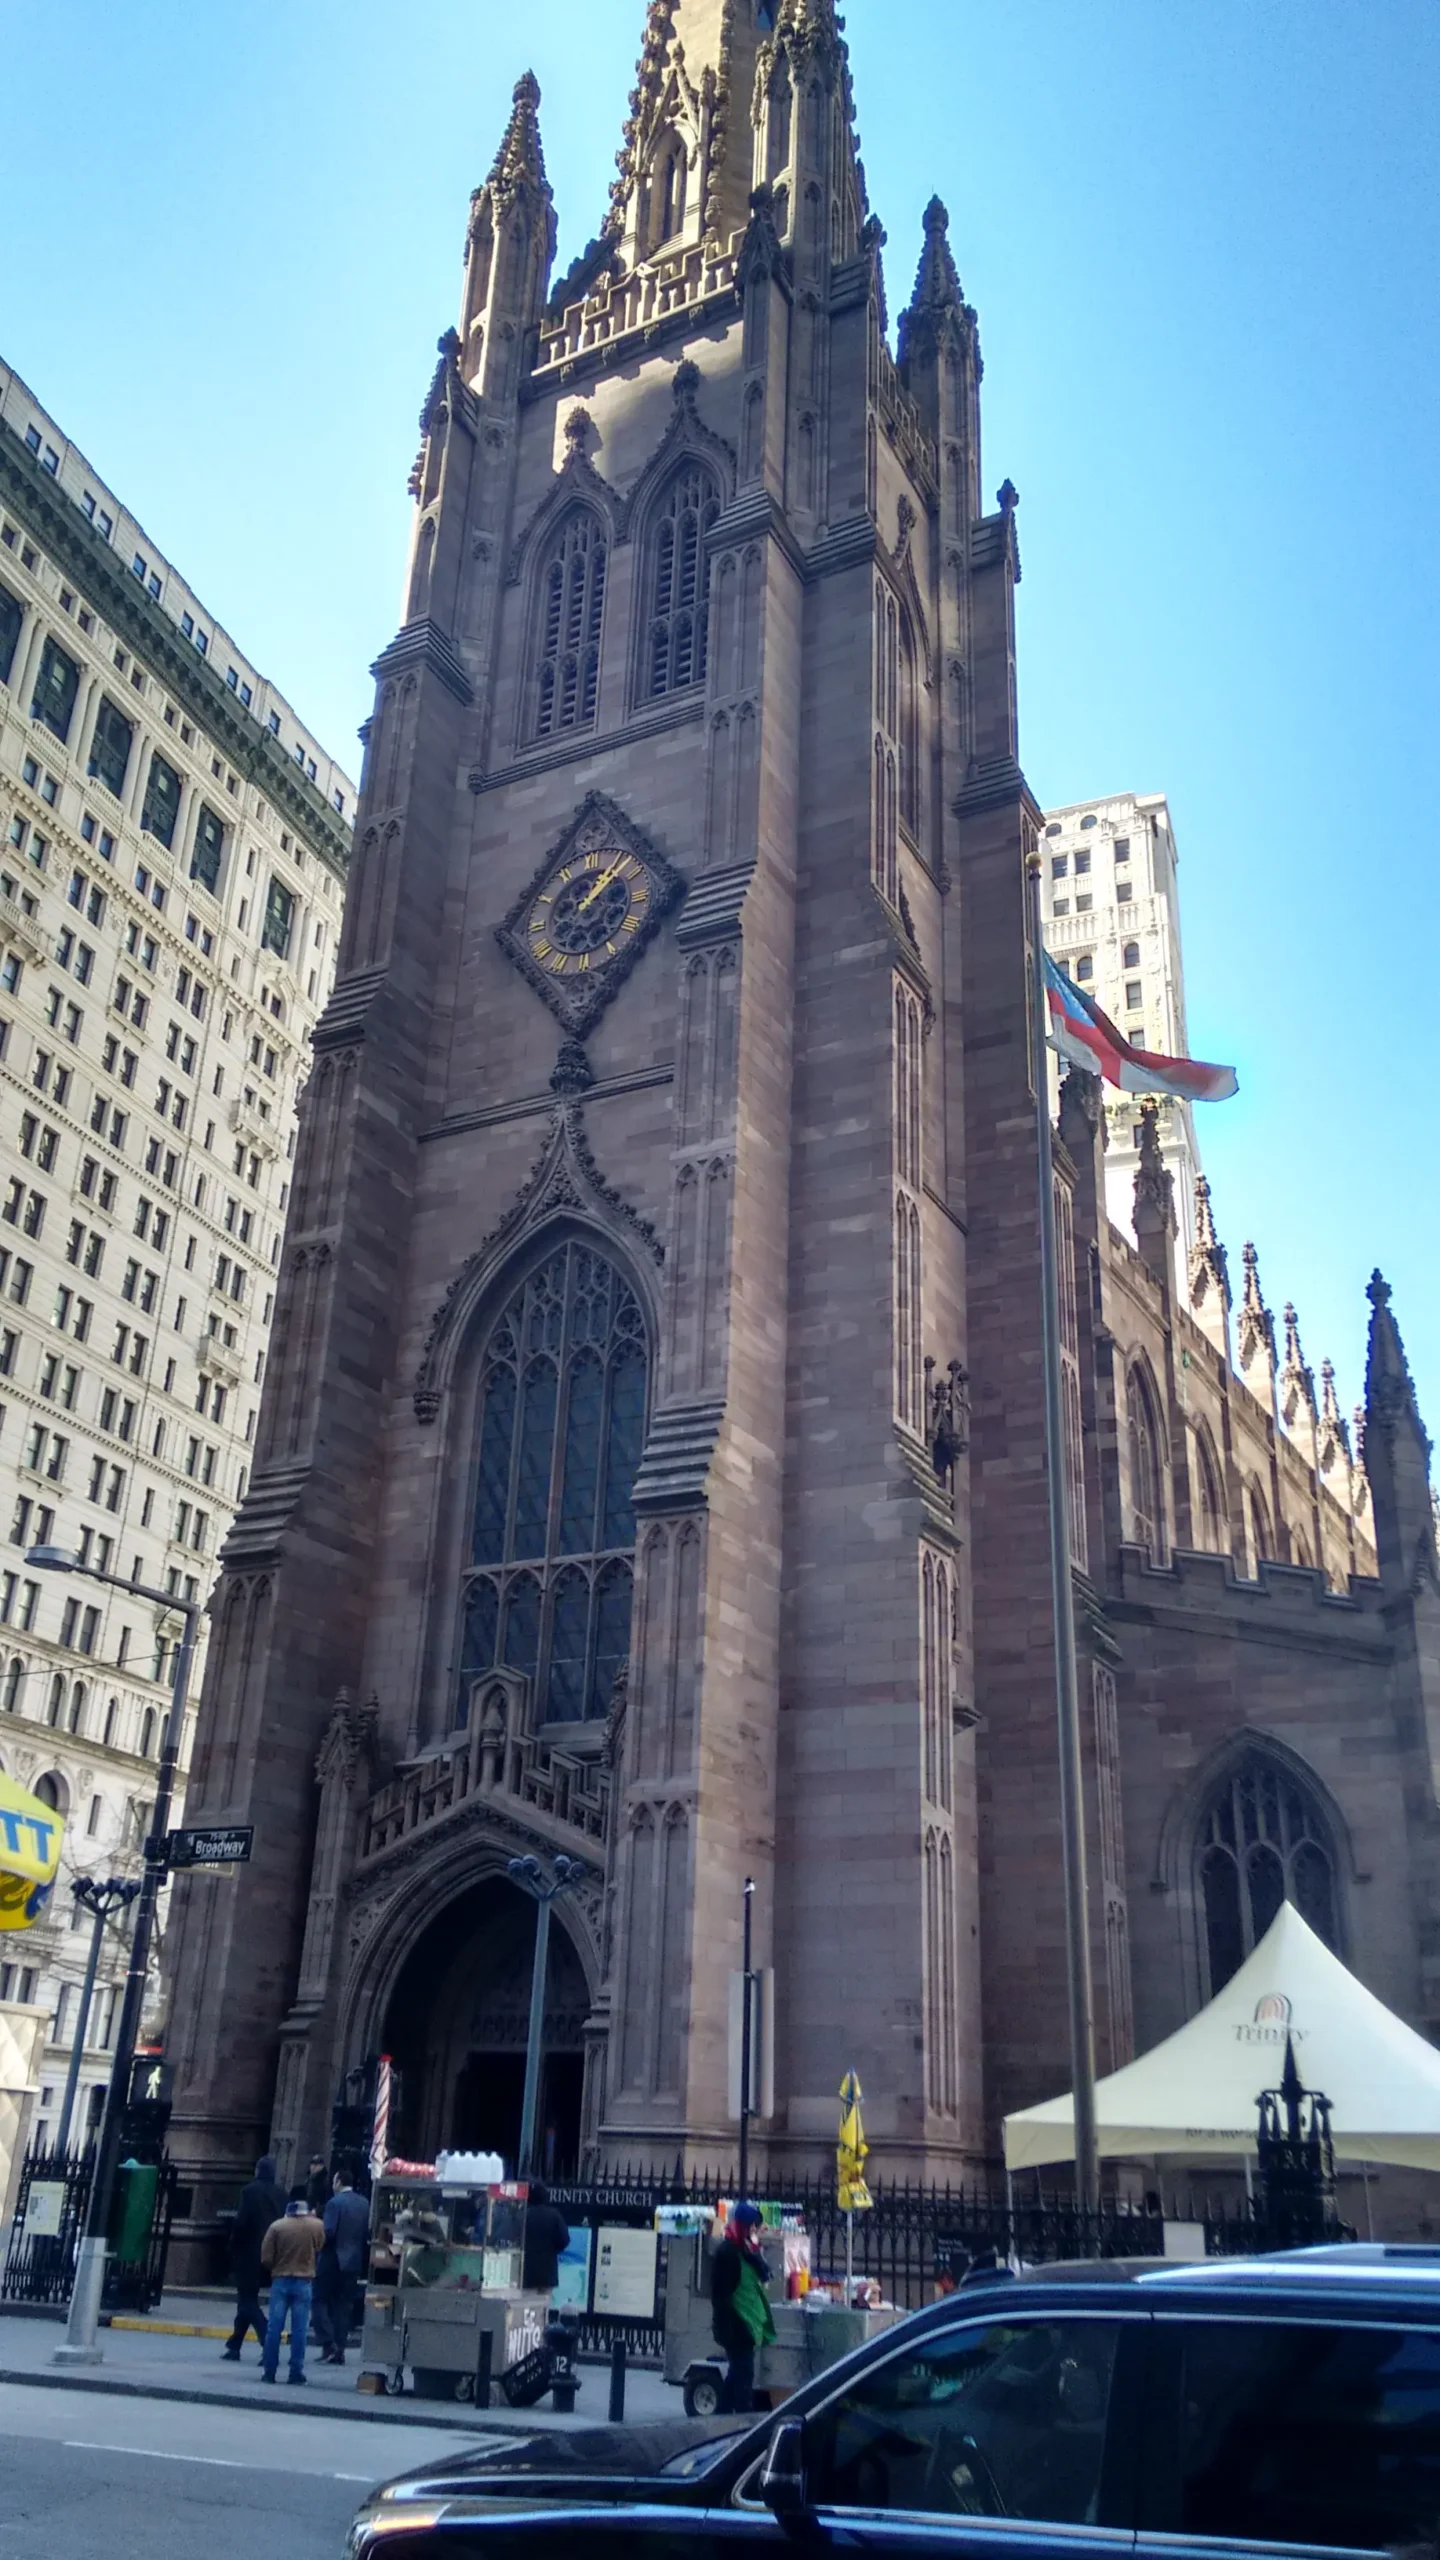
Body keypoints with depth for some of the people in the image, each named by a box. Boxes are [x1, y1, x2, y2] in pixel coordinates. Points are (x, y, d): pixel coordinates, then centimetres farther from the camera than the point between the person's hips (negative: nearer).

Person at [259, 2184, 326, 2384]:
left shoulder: (277, 2226, -8)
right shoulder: (317, 2226, -6)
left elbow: (265, 2258, -7)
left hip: (280, 2281, 0)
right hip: (304, 2282, 0)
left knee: (274, 2327, 6)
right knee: (299, 2329, 5)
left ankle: (269, 2371, 7)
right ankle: (296, 2371, 4)